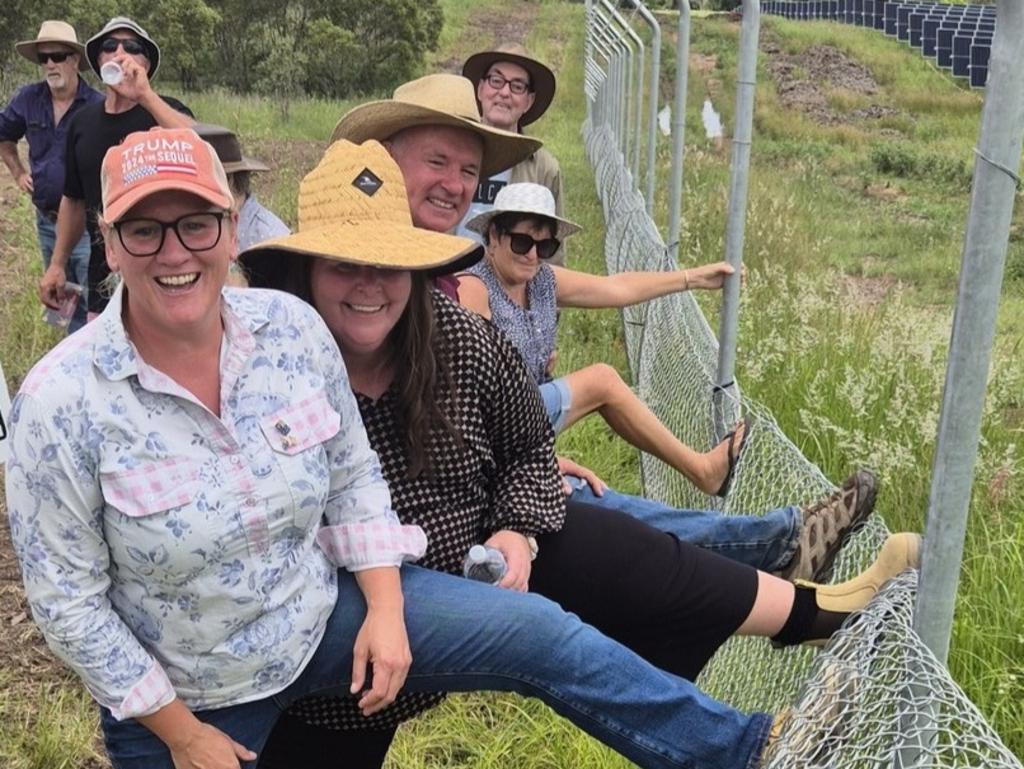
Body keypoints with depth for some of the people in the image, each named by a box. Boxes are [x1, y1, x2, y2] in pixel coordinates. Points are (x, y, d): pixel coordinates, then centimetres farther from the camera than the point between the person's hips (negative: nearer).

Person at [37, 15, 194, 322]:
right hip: (103, 276, 5)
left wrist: (145, 96, -36)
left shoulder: (164, 112, -7)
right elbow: (74, 199, 16)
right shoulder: (83, 121, 7)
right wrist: (57, 264, 15)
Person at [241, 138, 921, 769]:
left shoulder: (461, 340, -13)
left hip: (479, 563, 2)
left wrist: (517, 533, -14)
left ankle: (814, 610, 15)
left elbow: (529, 444, 3)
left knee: (626, 556, -3)